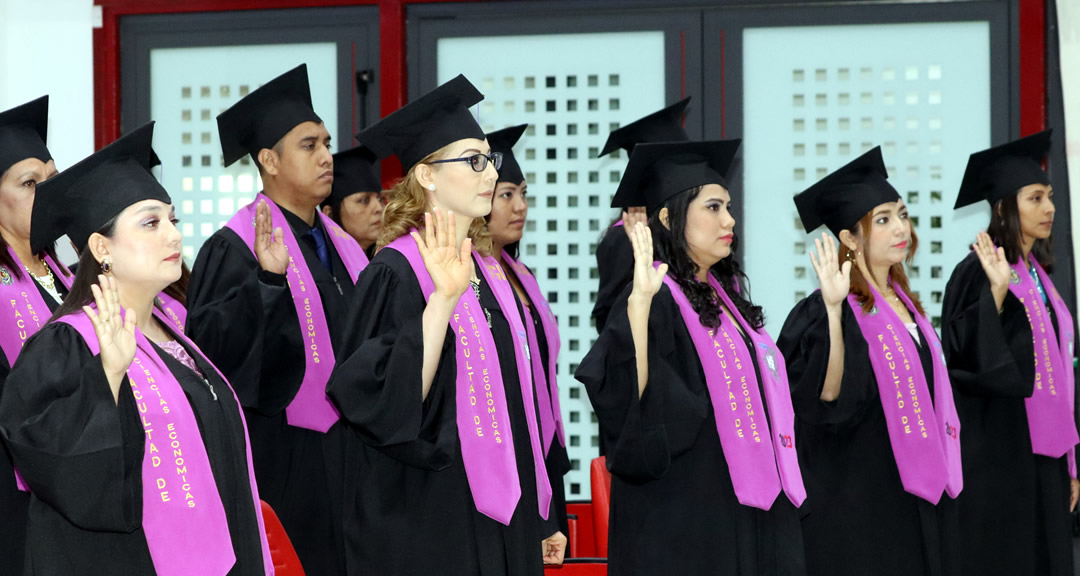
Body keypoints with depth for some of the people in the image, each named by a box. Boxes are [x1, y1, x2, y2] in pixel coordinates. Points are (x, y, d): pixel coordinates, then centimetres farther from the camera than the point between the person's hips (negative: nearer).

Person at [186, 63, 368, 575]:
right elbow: (210, 345, -21)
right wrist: (266, 279, -29)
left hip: (347, 454, 7)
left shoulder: (341, 246, 14)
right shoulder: (236, 248, -8)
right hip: (280, 457, -7)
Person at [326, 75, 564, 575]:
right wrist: (444, 296, -30)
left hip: (502, 514, 7)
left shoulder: (488, 271, 12)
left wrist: (539, 519, 18)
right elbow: (393, 399, -22)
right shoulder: (396, 273, -11)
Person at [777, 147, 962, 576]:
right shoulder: (822, 311, -13)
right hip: (860, 512, -8)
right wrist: (834, 310, -34)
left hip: (917, 502, 8)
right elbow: (829, 401, -27)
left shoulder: (901, 302, 12)